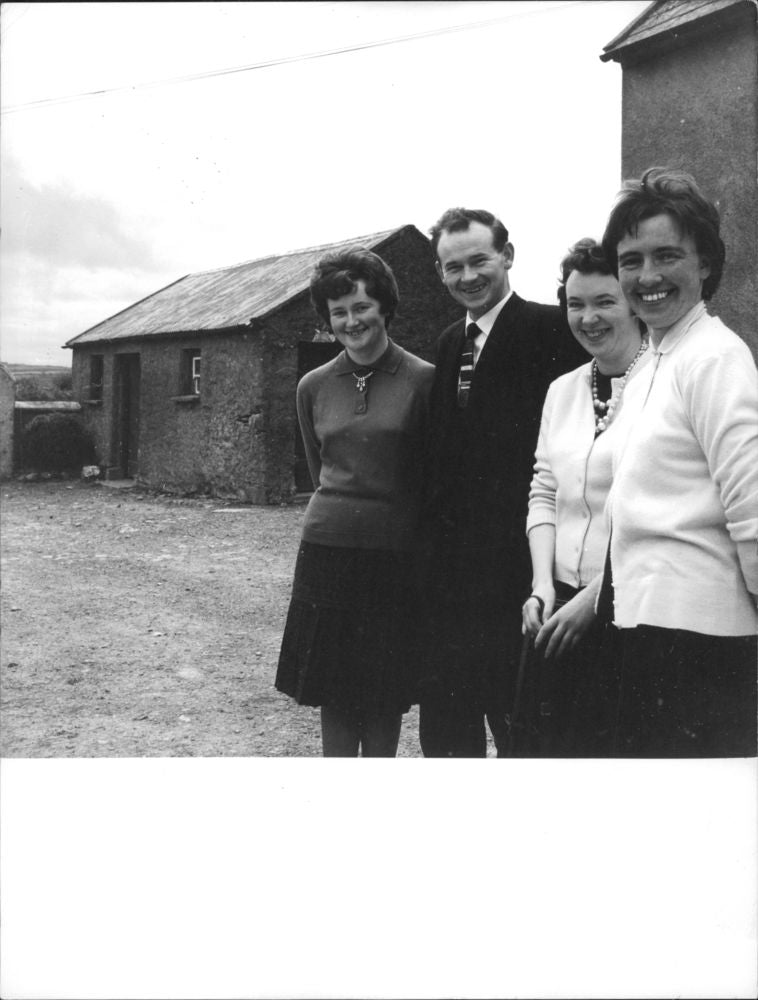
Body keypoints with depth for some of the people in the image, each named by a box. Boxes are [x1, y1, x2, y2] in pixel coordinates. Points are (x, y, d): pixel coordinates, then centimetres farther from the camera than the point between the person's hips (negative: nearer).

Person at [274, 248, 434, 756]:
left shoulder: (423, 380, -4)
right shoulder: (314, 386, 6)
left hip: (396, 556, -2)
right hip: (328, 548, 3)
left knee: (386, 694, 7)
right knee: (334, 690, 8)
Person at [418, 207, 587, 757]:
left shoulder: (551, 329, -9)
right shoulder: (451, 342, 14)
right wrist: (433, 536, 7)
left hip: (512, 562, -7)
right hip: (450, 564, 7)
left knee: (516, 718, 6)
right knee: (444, 719, 16)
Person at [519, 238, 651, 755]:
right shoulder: (562, 389, 12)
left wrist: (593, 597, -13)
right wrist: (543, 585, 0)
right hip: (561, 603, 6)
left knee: (611, 743, 2)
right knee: (545, 739, 9)